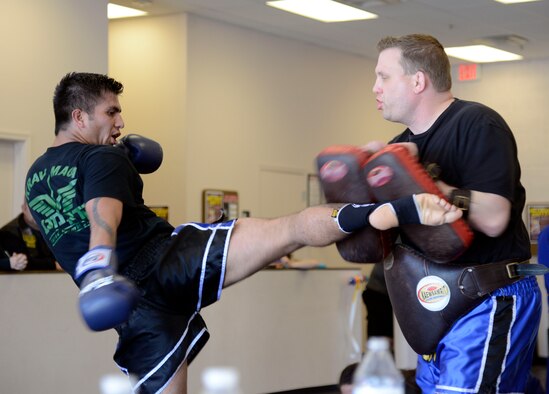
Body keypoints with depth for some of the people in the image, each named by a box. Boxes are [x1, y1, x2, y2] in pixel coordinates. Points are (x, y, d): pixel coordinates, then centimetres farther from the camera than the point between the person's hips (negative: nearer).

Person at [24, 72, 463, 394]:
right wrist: (98, 269, -40)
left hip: (136, 308, 7)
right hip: (167, 259, -7)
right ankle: (406, 209, -37)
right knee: (291, 228, -17)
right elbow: (102, 214, -22)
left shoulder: (35, 177, 23)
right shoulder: (101, 158, -1)